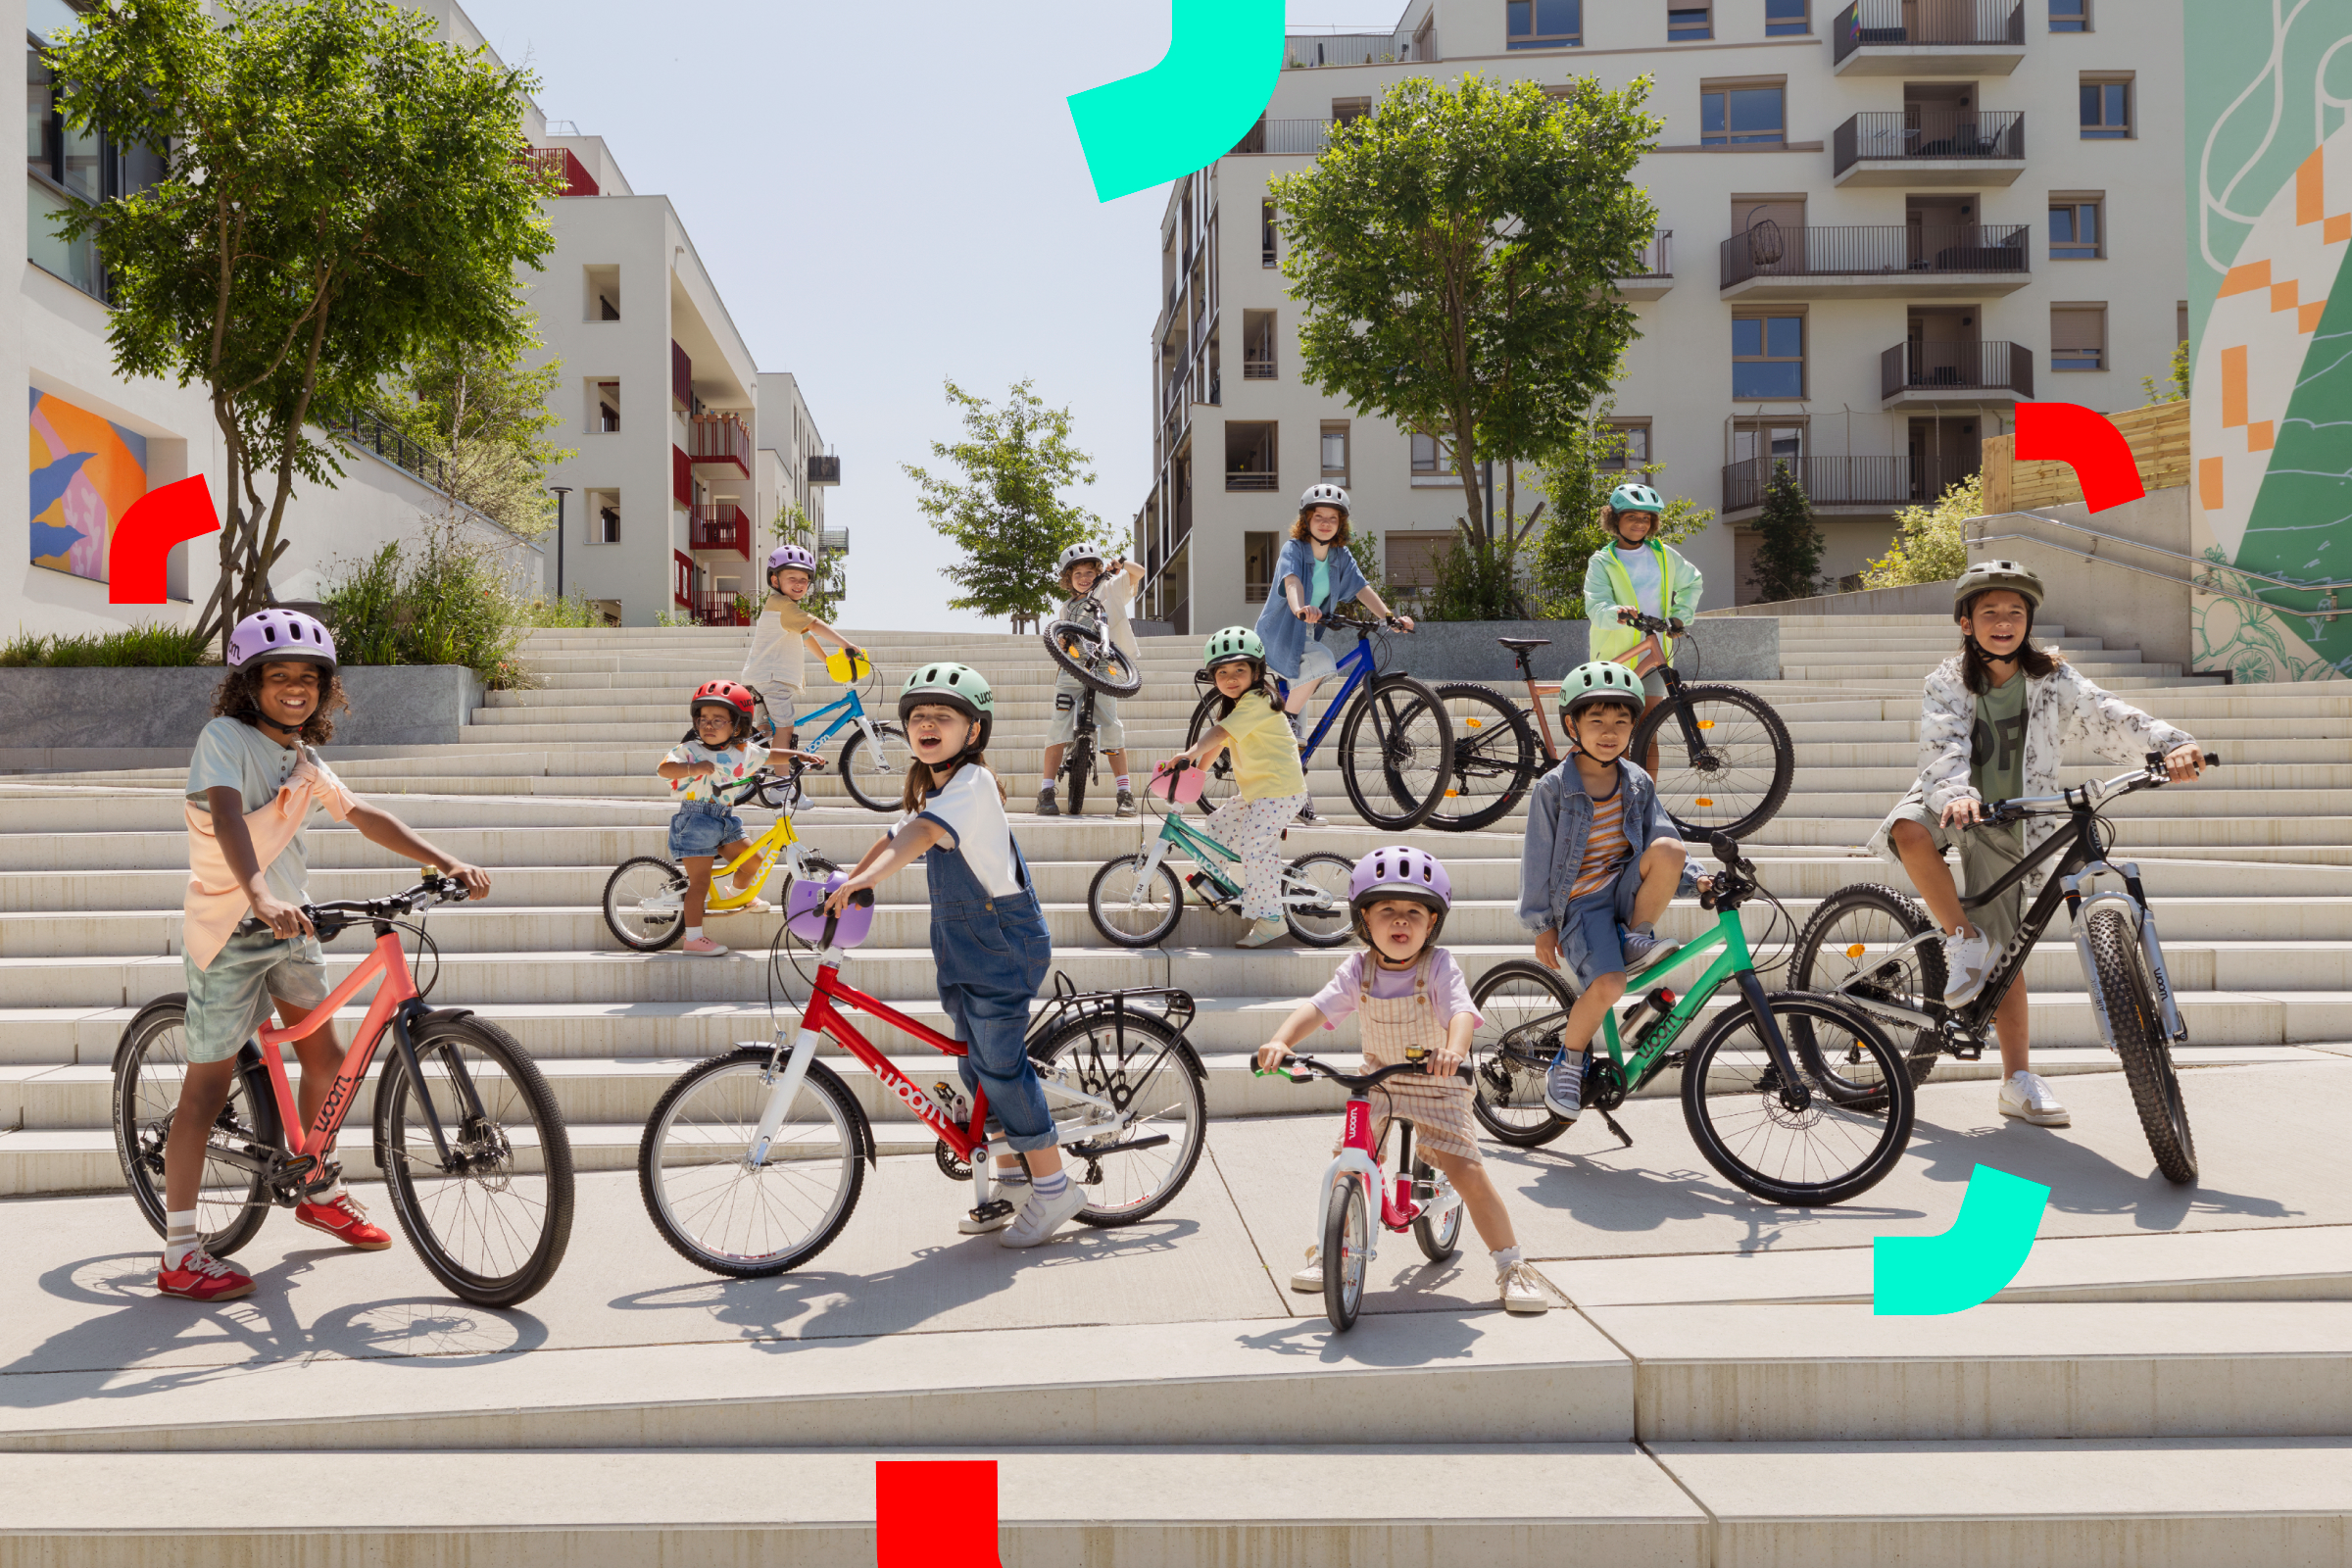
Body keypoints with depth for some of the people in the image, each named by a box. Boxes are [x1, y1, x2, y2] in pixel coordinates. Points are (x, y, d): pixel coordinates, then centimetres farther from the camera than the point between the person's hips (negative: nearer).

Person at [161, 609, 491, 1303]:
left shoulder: (305, 761, 8)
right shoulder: (225, 737, -14)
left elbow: (366, 817, 11)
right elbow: (226, 815, -30)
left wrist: (448, 864, 1)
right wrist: (260, 897, -47)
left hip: (293, 927, 8)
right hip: (228, 931, -7)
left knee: (325, 1058, 14)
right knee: (210, 1081, -6)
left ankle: (320, 1193, 36)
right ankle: (180, 1256, -2)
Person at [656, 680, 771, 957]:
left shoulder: (744, 752, 4)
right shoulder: (690, 750, -12)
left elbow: (769, 756, 20)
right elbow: (664, 768, -26)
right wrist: (694, 768, -40)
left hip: (724, 819, 6)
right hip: (694, 821, -6)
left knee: (752, 861, 8)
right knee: (700, 881, -9)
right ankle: (693, 939, -5)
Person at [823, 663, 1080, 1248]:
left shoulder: (972, 782, -18)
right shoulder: (928, 788, 13)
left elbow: (922, 832, -34)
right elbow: (896, 839, 23)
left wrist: (867, 877, -46)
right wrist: (844, 885, 16)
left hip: (1001, 943, -9)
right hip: (960, 946, 9)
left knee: (999, 1065, -10)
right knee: (976, 1066, 13)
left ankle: (1053, 1187, 0)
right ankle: (1010, 1177, 24)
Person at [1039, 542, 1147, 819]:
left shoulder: (1109, 590, 11)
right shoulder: (1067, 607, 23)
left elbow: (1138, 574, -1)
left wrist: (1120, 565, -17)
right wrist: (1059, 668, 13)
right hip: (1071, 670, 3)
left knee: (1110, 728, -10)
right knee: (1059, 727, -9)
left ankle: (1125, 793, -4)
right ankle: (1046, 792, -10)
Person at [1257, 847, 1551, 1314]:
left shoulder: (1441, 967, -18)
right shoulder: (1358, 969, -10)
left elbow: (1462, 1012, -34)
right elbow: (1318, 1007, -20)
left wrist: (1453, 1050, -57)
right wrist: (1280, 1041, -39)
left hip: (1436, 1085, -3)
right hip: (1378, 1081, 3)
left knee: (1467, 1173, -13)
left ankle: (1512, 1266, 0)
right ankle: (1328, 1250, 22)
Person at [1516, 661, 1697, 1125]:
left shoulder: (1639, 783, 6)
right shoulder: (1553, 789, -7)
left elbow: (1660, 834, 12)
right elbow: (1537, 858, -5)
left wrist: (1692, 879, -6)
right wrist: (1542, 926, -5)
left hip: (1626, 890, 4)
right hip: (1580, 902, -4)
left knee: (1669, 848, -27)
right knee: (1608, 984, -27)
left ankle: (1636, 938, -8)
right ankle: (1568, 1061, -2)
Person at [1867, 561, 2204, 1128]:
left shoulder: (2053, 680, -2)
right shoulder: (1947, 682, -6)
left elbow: (2108, 718, -15)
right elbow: (1944, 748, -20)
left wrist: (2170, 745, -33)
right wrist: (1957, 796, -42)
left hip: (2007, 829, 1)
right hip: (1958, 809, -1)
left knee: (2005, 953, 1)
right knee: (1910, 829, -37)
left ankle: (2018, 1080, 10)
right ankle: (1962, 939, -17)